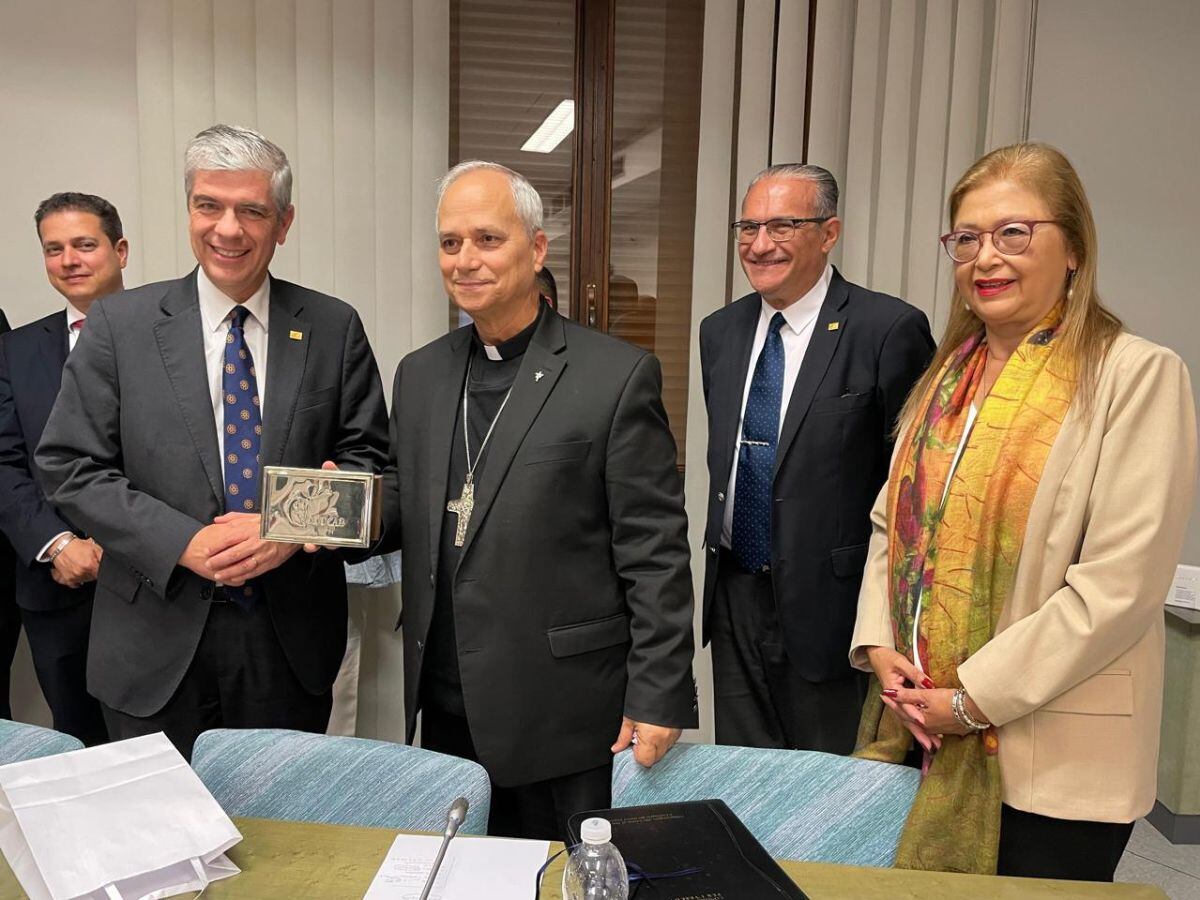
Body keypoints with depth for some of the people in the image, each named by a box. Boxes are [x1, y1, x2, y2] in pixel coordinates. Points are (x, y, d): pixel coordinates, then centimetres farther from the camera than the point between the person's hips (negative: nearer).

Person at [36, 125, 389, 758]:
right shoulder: (119, 323, -1)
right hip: (156, 650, 0)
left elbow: (368, 458, 2)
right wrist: (184, 543, -15)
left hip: (292, 643, 1)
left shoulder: (334, 330, 1)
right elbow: (70, 467, -3)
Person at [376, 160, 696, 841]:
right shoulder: (419, 375, 8)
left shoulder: (619, 376, -10)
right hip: (445, 708, 5)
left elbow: (655, 553, -11)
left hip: (566, 713, -5)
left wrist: (658, 698, -12)